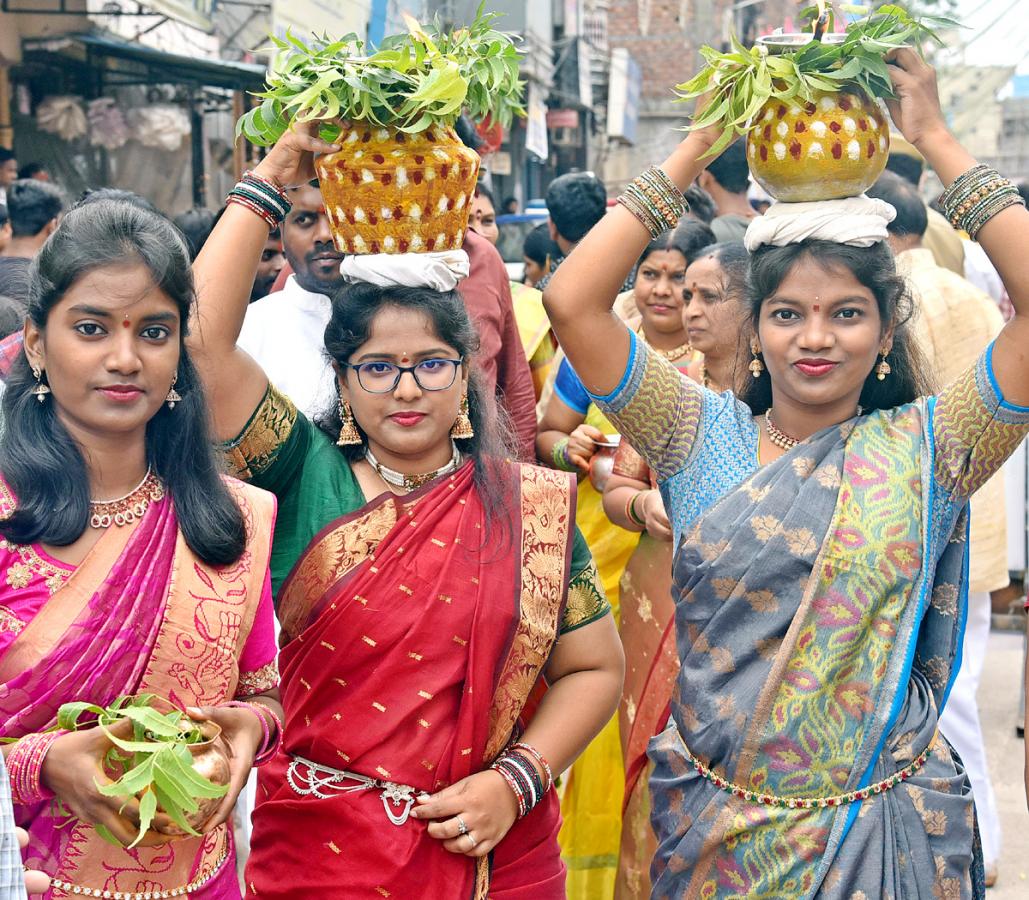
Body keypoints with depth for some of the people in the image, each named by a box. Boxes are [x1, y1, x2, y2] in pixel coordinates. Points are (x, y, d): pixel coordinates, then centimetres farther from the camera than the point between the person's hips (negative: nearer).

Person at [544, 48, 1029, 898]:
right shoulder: (704, 436, -1)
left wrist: (937, 141, -10)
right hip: (714, 820, 1)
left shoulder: (923, 448, -4)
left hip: (885, 828, -1)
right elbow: (573, 302, -10)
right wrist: (697, 147, -8)